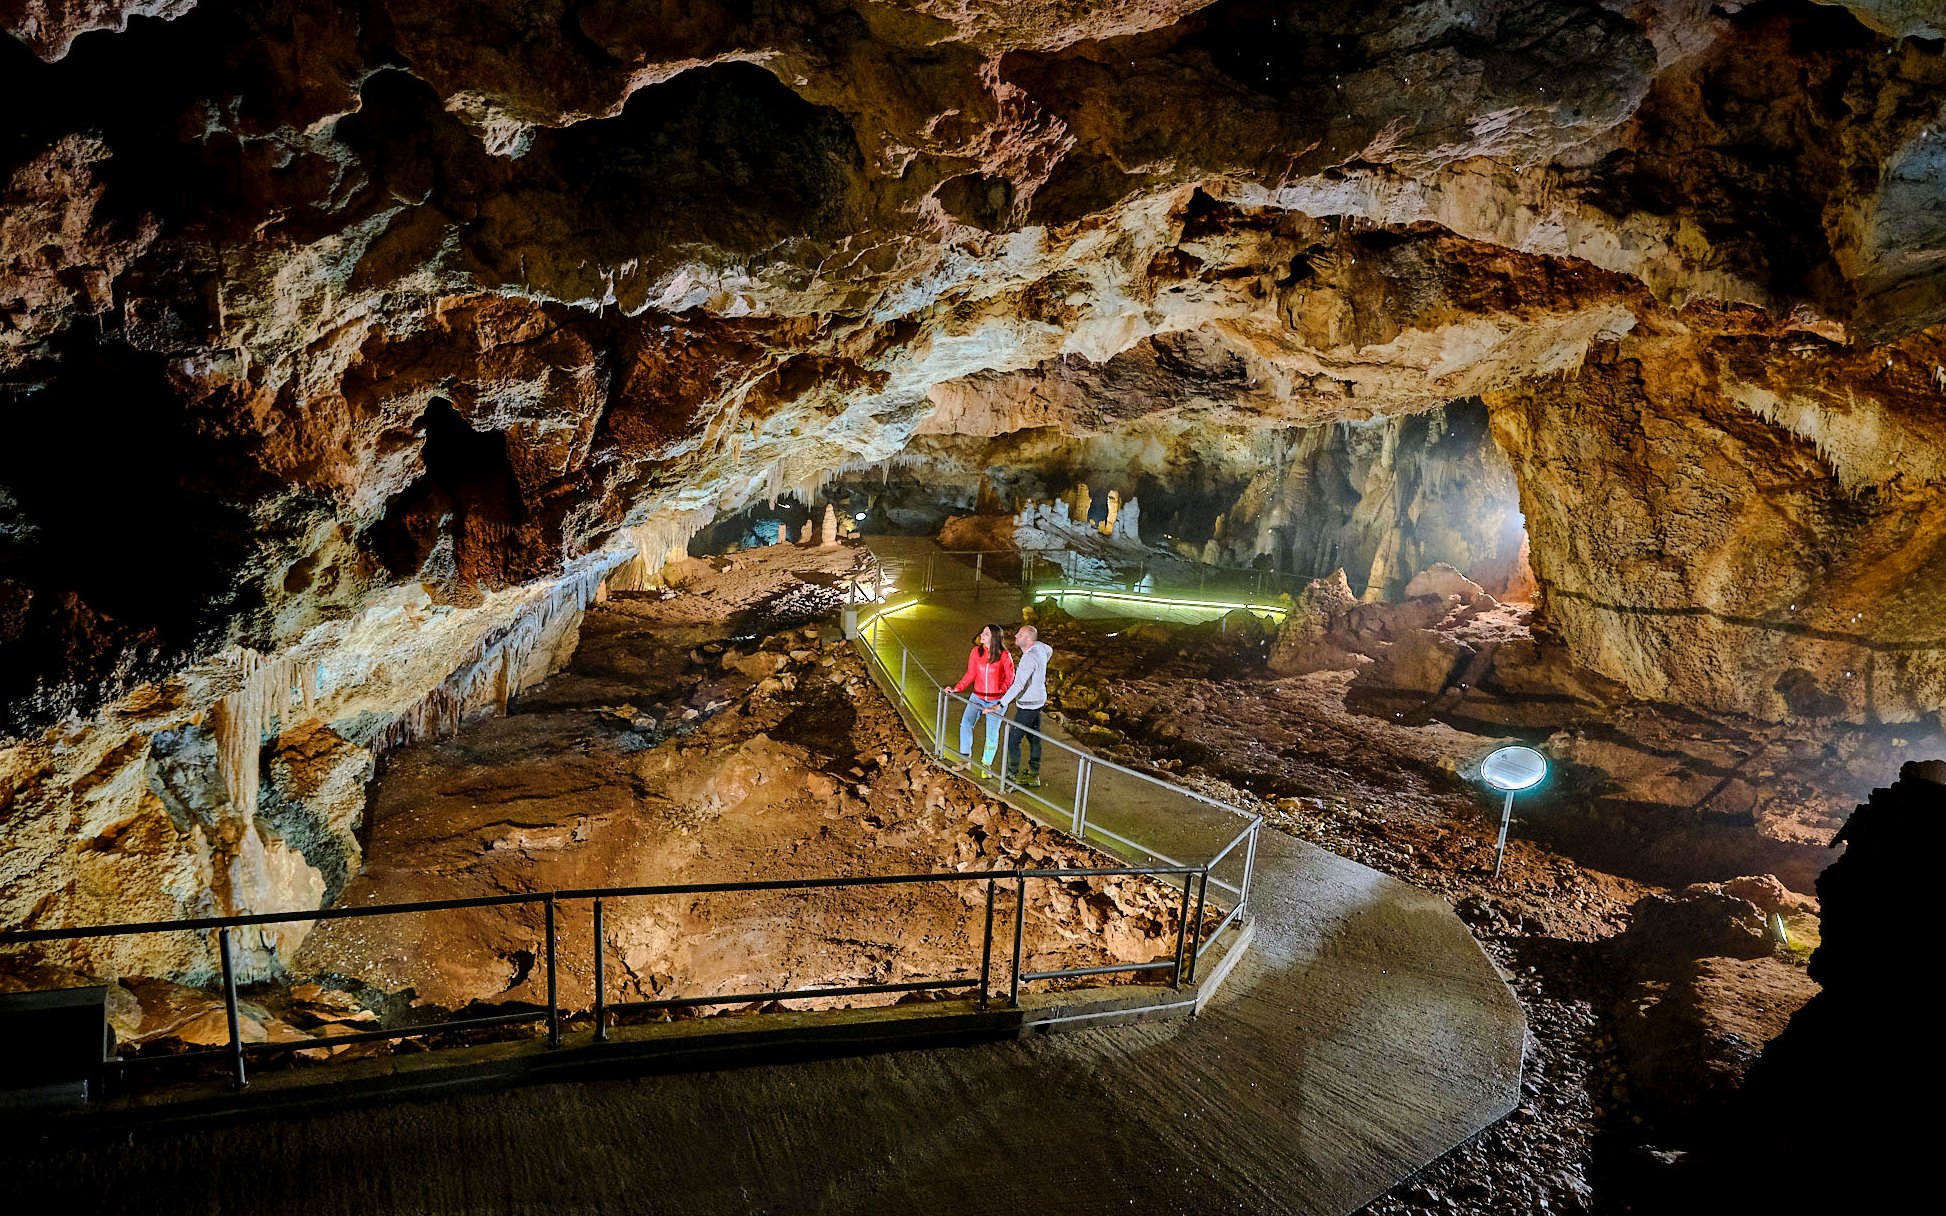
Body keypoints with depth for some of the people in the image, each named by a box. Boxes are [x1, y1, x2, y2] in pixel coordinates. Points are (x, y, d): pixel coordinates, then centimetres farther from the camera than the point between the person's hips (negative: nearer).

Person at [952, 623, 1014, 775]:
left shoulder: (1004, 655, -10)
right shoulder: (976, 652, -3)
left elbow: (1010, 677, 0)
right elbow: (970, 674, 3)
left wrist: (1001, 692, -10)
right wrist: (957, 688, -7)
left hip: (996, 700, -2)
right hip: (977, 697, 2)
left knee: (992, 733, 6)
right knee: (965, 724, -16)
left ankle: (986, 763, 25)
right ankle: (965, 757, -2)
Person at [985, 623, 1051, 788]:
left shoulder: (1029, 658, -31)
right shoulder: (1039, 645, -4)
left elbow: (1018, 685, -37)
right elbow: (1050, 651, 22)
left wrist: (1000, 705, -40)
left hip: (1028, 705, -10)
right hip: (1038, 700, 10)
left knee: (1014, 740, -1)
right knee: (1034, 738, 19)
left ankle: (1012, 775, 9)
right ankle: (1034, 775, 30)